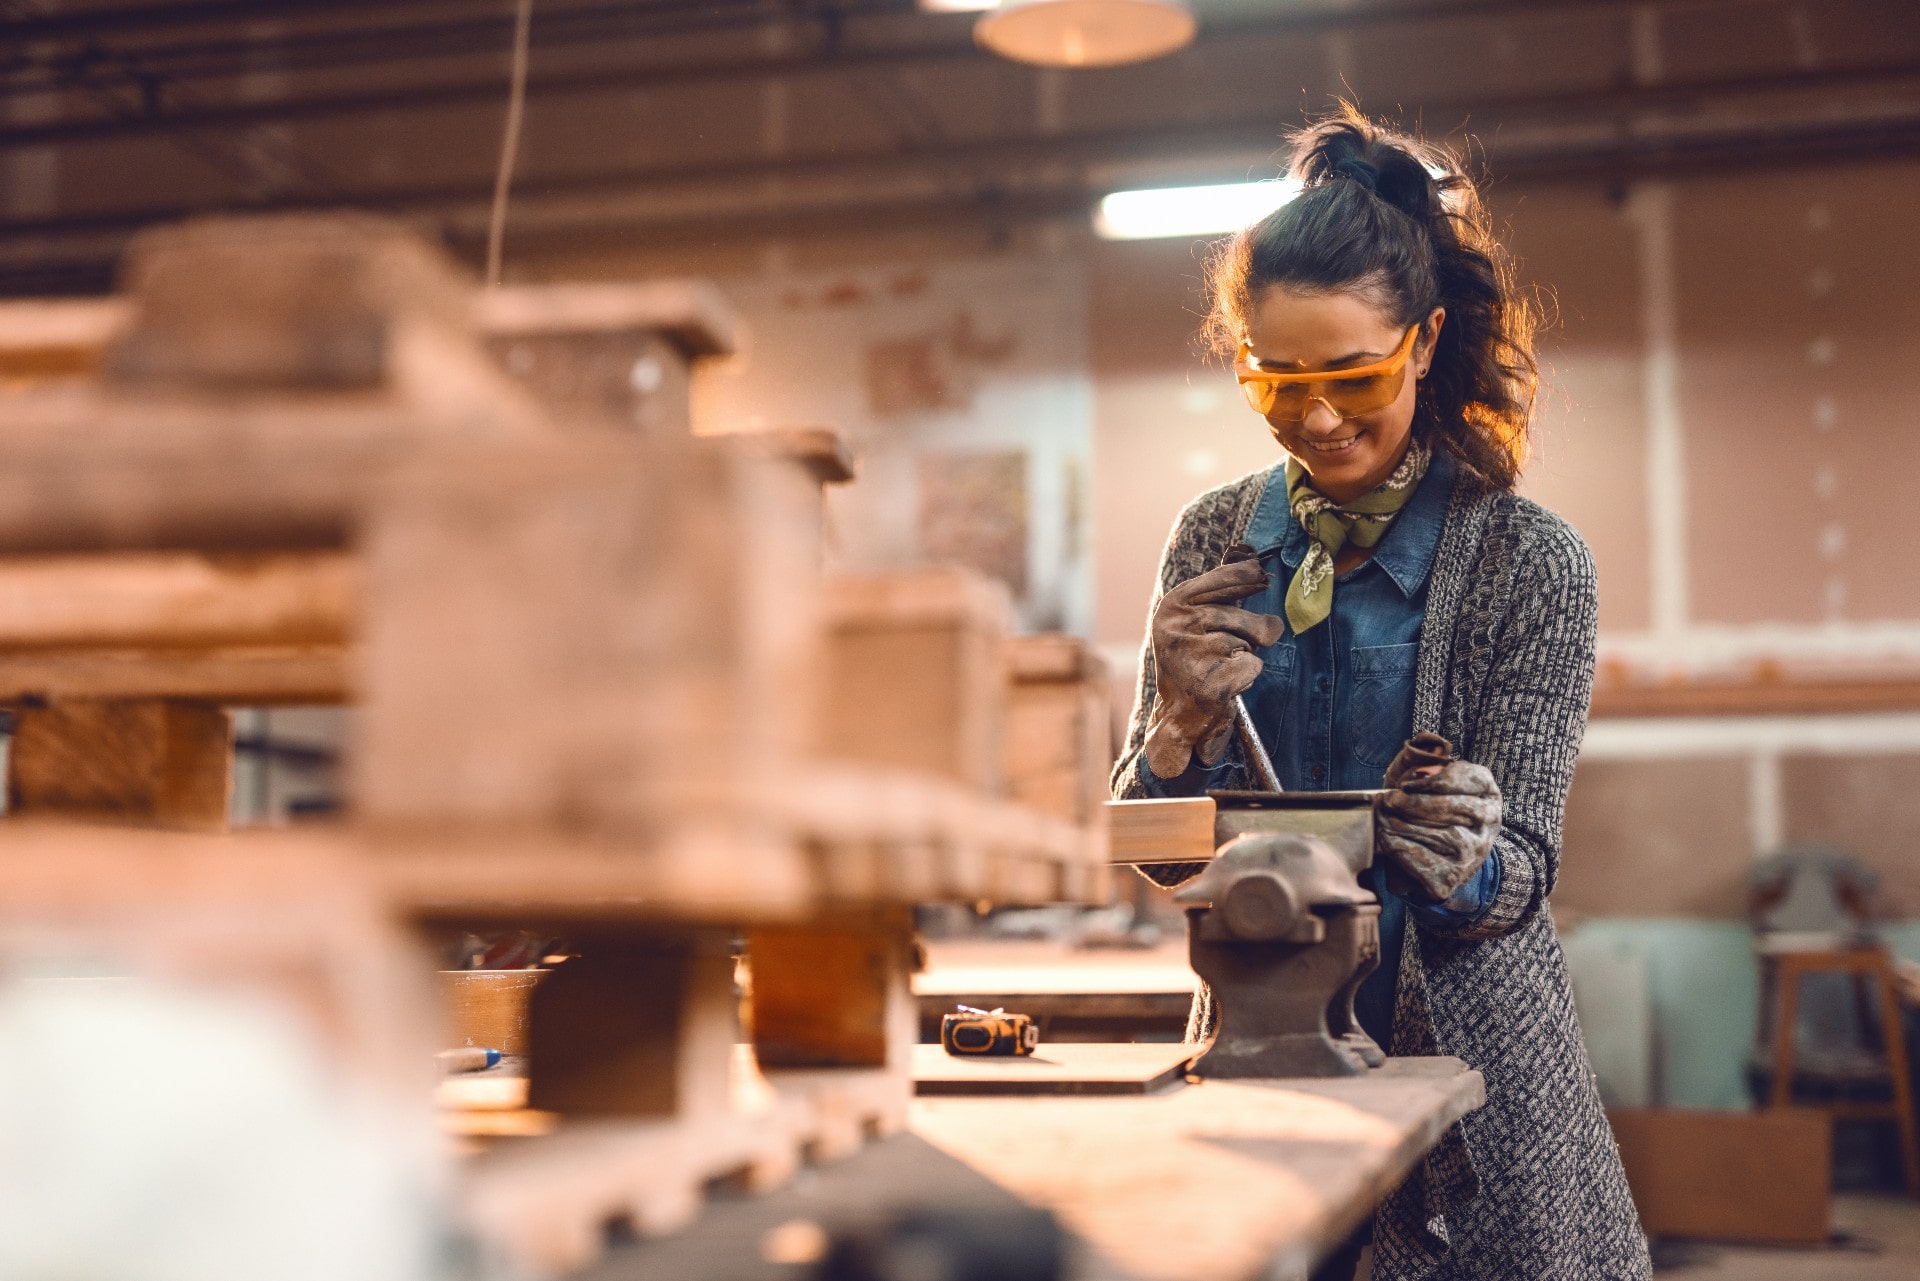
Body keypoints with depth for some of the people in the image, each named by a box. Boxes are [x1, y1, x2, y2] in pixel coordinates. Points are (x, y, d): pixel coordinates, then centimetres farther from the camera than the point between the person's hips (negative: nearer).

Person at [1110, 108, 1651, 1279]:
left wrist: (1467, 868, -34)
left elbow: (1526, 864, -11)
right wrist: (1184, 727, -19)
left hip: (1466, 1063, -2)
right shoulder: (1214, 542, 0)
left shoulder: (1529, 559, -9)